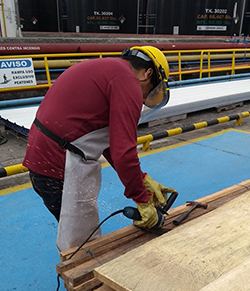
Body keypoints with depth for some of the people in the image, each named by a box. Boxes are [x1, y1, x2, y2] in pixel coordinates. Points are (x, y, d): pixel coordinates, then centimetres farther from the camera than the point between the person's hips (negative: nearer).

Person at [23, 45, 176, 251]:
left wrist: (144, 180, 11)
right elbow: (123, 152, -21)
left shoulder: (108, 69, 16)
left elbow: (109, 141, 15)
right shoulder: (128, 82, -14)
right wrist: (143, 200, -8)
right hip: (63, 166, -10)